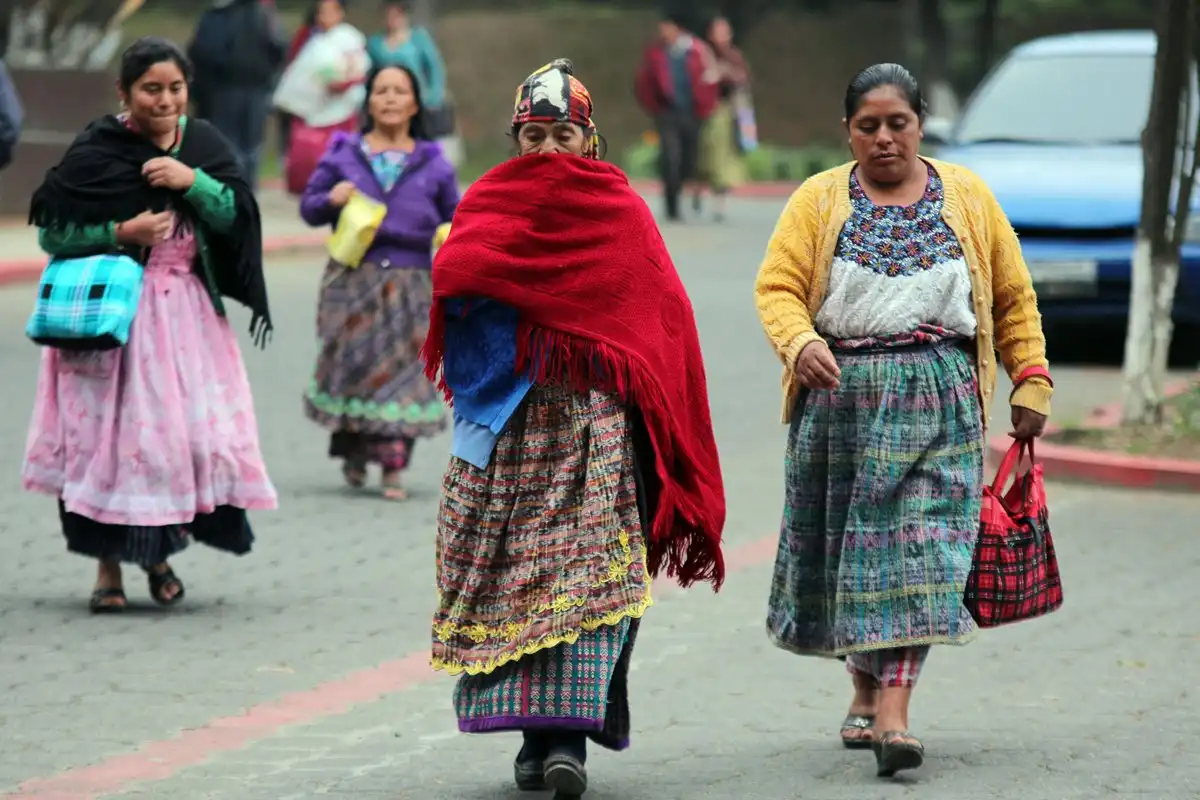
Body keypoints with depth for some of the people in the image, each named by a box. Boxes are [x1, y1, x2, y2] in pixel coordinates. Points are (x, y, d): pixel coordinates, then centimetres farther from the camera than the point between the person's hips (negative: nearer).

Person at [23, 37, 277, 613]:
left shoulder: (203, 144, 6)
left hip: (187, 312, 3)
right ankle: (109, 567, 7)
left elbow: (237, 213, 0)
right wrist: (121, 233, -17)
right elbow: (51, 232, -5)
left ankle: (158, 551, 18)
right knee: (109, 431, -4)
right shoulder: (95, 153, -6)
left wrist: (192, 181, -16)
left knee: (196, 429, -2)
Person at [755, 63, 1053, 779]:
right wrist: (800, 342, -23)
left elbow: (1013, 297, 13)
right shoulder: (818, 202, 6)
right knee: (848, 547, 6)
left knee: (921, 548, -11)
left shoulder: (967, 197, 10)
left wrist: (1032, 379, 6)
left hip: (938, 400, -1)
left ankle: (893, 714, -16)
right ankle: (866, 686, 26)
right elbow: (777, 287, -4)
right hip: (841, 395, 1)